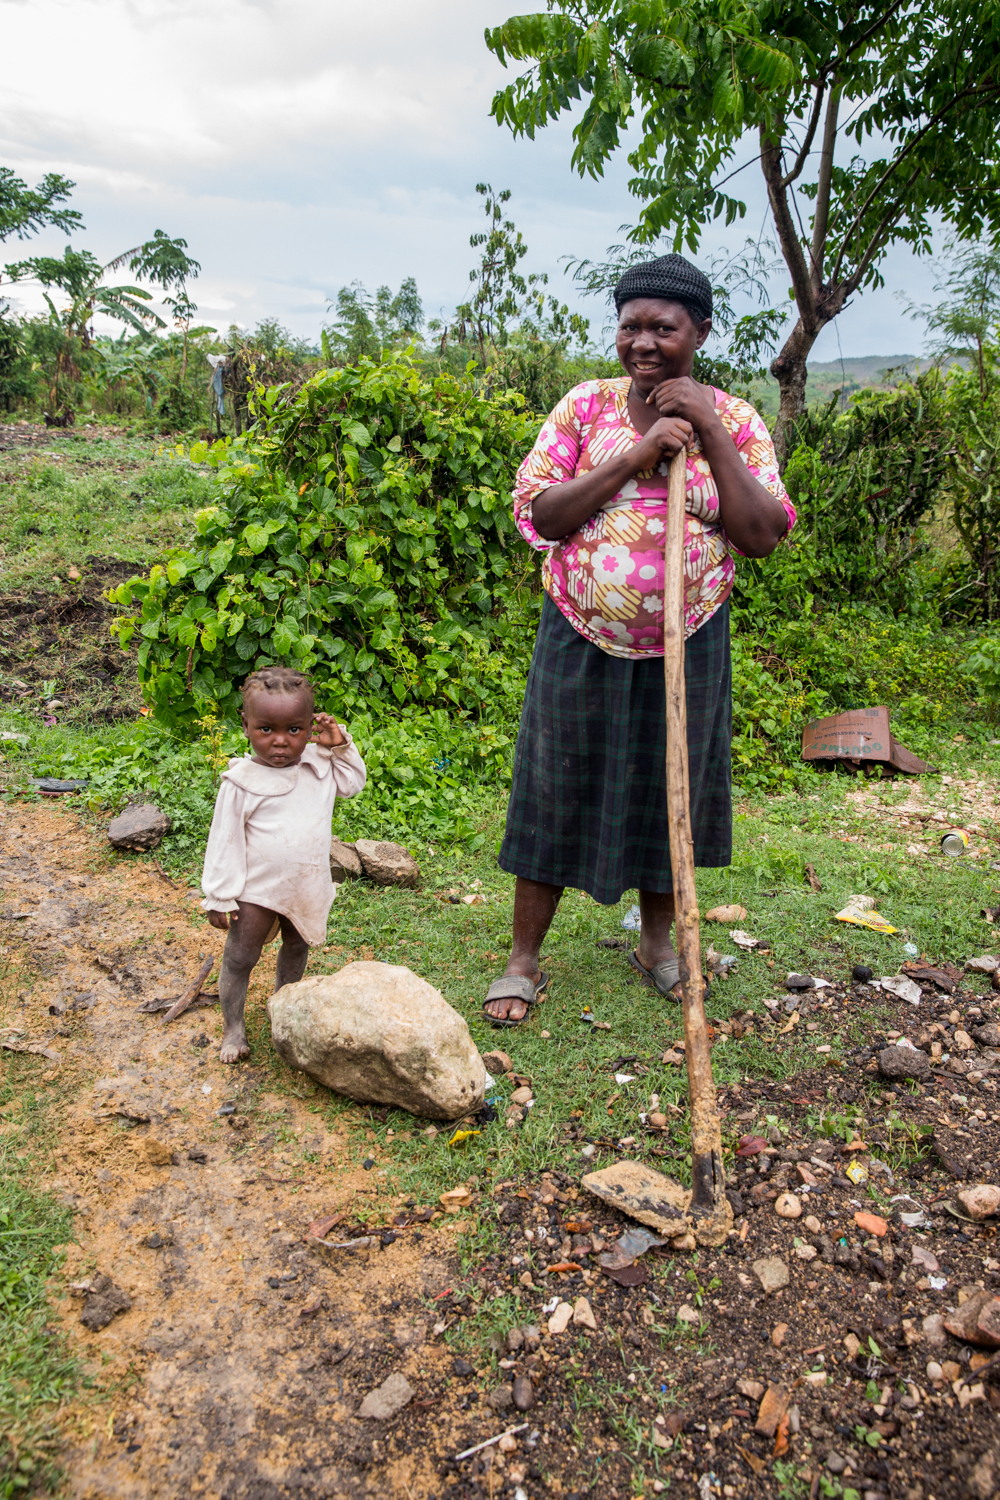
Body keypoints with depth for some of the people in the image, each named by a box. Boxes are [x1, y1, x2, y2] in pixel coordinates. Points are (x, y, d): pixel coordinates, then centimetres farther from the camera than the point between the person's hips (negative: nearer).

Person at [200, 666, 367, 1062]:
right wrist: (219, 897, -12)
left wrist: (340, 745, -5)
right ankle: (233, 1025, 25)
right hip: (257, 890, -4)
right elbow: (224, 841, -14)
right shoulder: (241, 781, -19)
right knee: (239, 958, 6)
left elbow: (352, 783, 12)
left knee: (297, 948, 23)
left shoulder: (319, 766, -7)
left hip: (308, 889, 5)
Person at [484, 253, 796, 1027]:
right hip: (583, 639, -1)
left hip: (685, 645, 1)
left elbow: (765, 535, -10)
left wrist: (709, 434, -15)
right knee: (557, 790, 6)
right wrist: (636, 454, -18)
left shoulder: (735, 421, 0)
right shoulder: (587, 406, -1)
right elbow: (535, 515, -10)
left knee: (670, 791, 13)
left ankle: (658, 943, 36)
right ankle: (524, 960, 21)